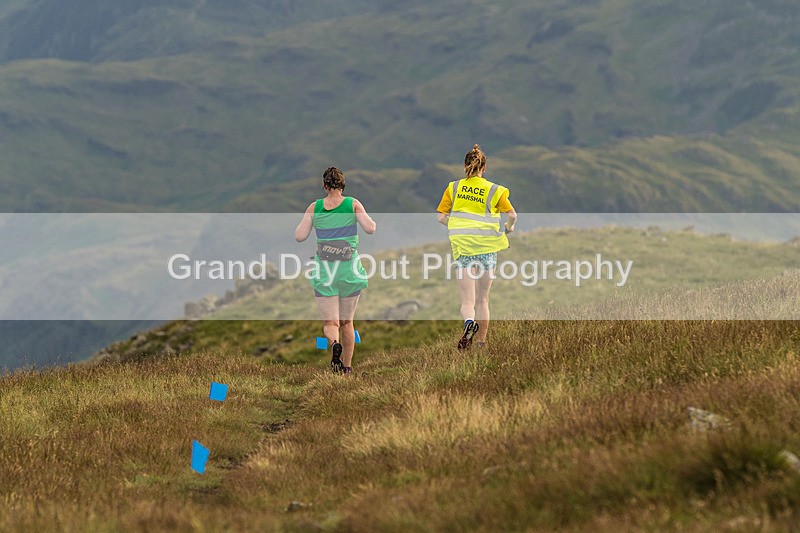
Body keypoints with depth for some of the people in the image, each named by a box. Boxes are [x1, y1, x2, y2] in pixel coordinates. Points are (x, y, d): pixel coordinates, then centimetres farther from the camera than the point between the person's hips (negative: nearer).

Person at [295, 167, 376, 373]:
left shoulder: (314, 207, -1)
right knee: (346, 322, 17)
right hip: (350, 270, 1)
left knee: (330, 323, 0)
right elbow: (370, 228, -12)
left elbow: (299, 236, -4)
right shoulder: (353, 204, -4)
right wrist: (370, 219, 10)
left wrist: (304, 218, 15)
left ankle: (335, 343, -32)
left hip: (324, 271, 0)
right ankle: (347, 365, 22)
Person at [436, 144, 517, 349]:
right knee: (482, 300, 15)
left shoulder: (453, 187, 3)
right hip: (487, 247, 0)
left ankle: (469, 322, -34)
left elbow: (441, 216, 2)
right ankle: (481, 342, 18)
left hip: (462, 247, 0)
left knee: (467, 301, -2)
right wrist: (509, 228, 16)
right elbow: (512, 215, -6)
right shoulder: (494, 190, 0)